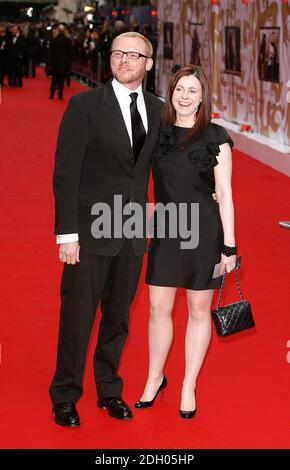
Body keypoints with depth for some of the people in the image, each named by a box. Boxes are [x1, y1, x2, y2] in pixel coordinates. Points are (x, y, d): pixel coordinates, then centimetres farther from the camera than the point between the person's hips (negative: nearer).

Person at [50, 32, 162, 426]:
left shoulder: (157, 109, 6)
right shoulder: (85, 105, -8)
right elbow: (65, 173, -10)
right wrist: (67, 233, -14)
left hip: (133, 232, 4)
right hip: (90, 230, -4)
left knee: (118, 317, 14)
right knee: (77, 316, 4)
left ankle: (109, 390, 30)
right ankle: (65, 397, 21)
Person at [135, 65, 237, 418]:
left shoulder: (215, 137, -5)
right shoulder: (156, 132, 4)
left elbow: (224, 193, -5)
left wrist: (229, 245, -7)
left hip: (204, 231, -3)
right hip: (165, 229, 3)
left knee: (198, 311, 7)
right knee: (158, 308, 7)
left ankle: (189, 387, 20)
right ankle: (155, 378, 26)